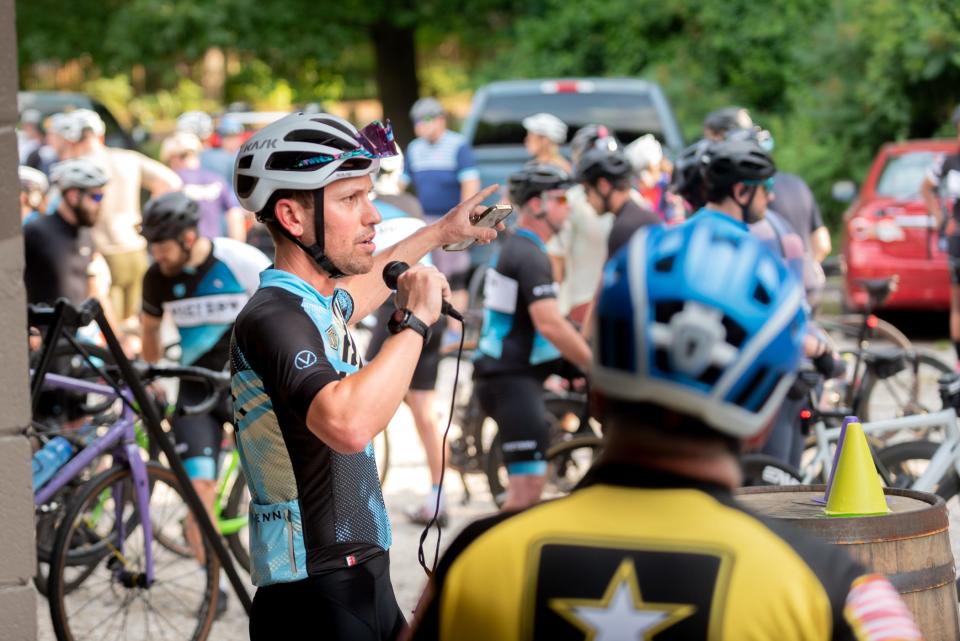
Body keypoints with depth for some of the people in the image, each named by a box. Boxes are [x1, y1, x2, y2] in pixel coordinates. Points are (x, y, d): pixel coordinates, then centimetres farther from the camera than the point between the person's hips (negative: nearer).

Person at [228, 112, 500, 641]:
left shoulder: (316, 304, 11)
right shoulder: (272, 318, -20)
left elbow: (363, 282, 38)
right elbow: (348, 424, -39)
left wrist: (440, 232, 50)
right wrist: (415, 320, -27)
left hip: (361, 581, 10)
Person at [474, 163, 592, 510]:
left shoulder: (515, 248, 18)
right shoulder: (530, 256, -15)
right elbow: (550, 325, -24)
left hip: (509, 375, 11)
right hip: (512, 381, -11)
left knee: (528, 481, 17)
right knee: (529, 481, -14)